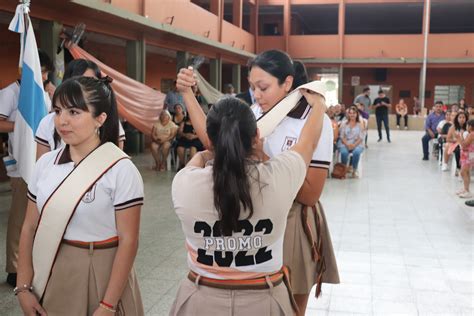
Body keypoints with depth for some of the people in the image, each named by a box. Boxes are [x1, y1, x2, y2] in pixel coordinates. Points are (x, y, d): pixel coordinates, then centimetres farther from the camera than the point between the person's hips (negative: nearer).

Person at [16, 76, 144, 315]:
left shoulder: (120, 169, -14)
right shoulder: (45, 163, 1)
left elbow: (128, 241, -15)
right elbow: (30, 227, 5)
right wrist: (23, 287, 1)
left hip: (99, 276, -4)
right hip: (49, 277, 5)